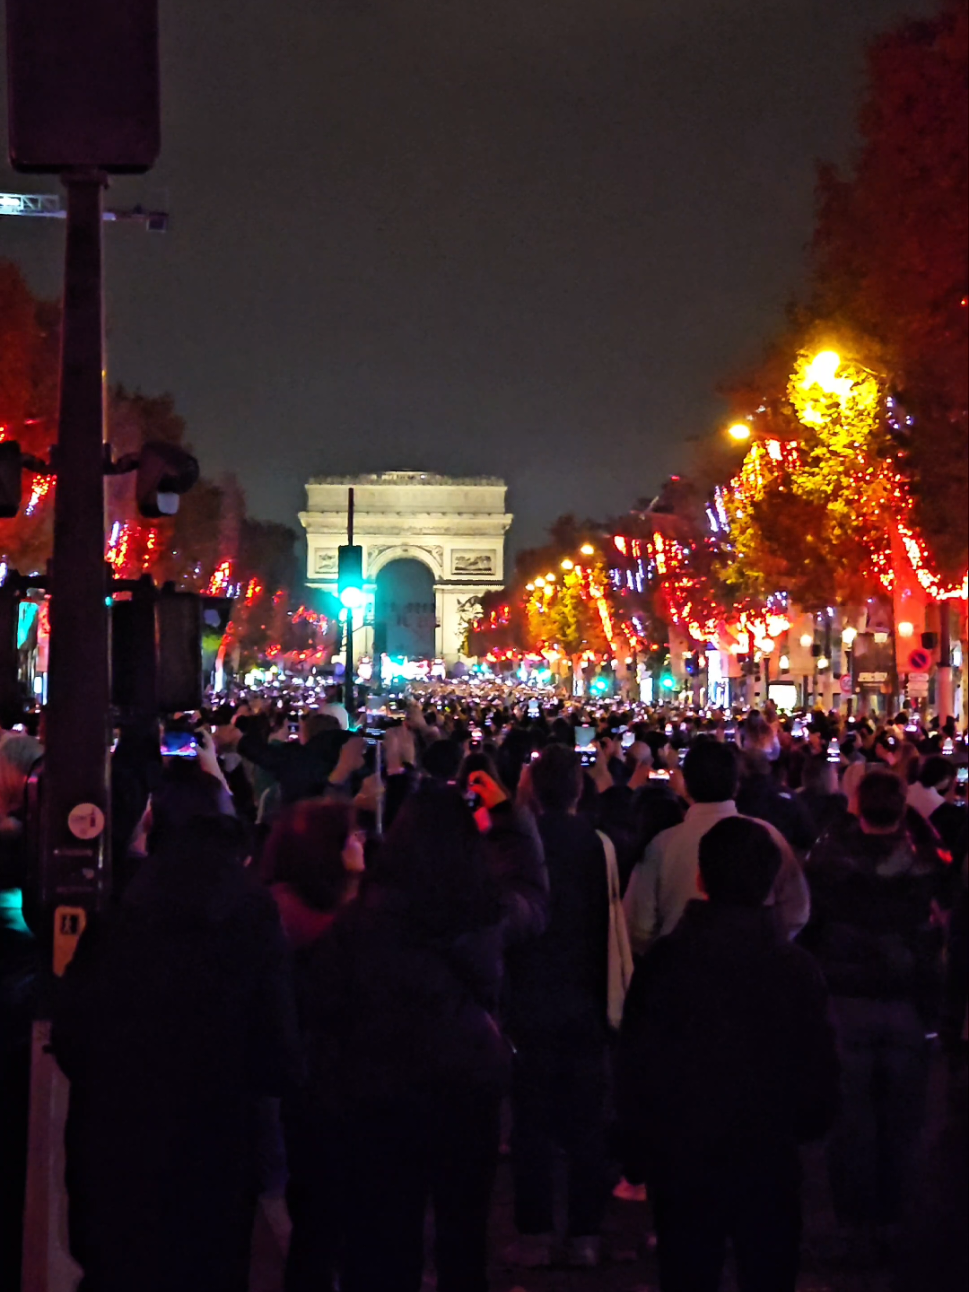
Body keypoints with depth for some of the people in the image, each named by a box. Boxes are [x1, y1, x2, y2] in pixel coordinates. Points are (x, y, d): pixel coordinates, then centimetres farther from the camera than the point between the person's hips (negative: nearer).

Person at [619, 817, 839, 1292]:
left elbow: (633, 1063, -5)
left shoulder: (662, 959, -10)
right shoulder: (797, 967, -11)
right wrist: (805, 1127, 15)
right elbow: (819, 1073, -5)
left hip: (680, 1162, 0)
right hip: (769, 1162, 0)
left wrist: (638, 1148, 7)